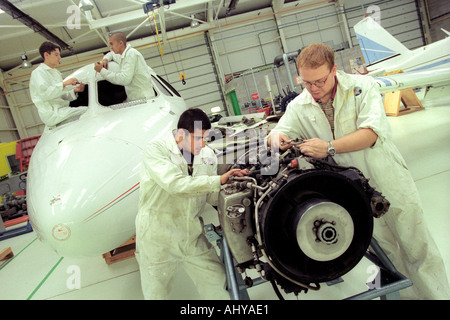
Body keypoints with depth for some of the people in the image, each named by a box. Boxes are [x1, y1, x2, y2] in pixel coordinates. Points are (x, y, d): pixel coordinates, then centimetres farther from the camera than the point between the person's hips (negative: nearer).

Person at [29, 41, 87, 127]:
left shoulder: (56, 72, 26)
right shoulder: (38, 72, -1)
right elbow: (44, 94, -18)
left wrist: (75, 90, 6)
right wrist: (64, 83, -20)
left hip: (62, 109, 8)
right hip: (51, 114, -8)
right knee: (87, 111, -27)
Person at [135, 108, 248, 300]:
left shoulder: (207, 156, 2)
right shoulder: (156, 151, -14)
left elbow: (212, 196, 3)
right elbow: (175, 184, -30)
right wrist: (218, 180, -29)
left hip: (193, 236, 4)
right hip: (158, 239, -3)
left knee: (219, 285, 8)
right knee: (156, 293, 13)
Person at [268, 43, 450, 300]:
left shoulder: (362, 86, -13)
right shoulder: (299, 106, -3)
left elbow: (371, 133, -23)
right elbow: (278, 135, 3)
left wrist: (329, 147, -32)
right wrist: (276, 137, -21)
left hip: (388, 180, -2)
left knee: (416, 247, 12)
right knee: (385, 251, 16)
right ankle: (407, 294, 37)